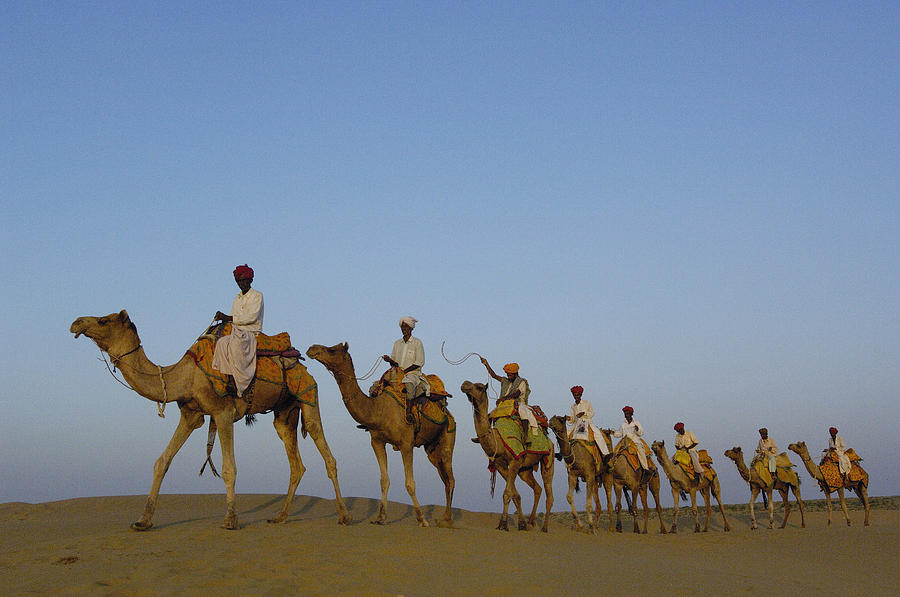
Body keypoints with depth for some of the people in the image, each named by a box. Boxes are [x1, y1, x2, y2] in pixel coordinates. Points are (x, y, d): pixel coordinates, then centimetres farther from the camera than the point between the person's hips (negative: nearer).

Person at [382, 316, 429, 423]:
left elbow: (420, 362, -5)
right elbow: (394, 361, 17)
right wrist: (389, 359, -7)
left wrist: (405, 370, -12)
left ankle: (409, 411, -42)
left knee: (409, 383, -41)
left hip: (413, 373, -6)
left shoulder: (417, 342, 1)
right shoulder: (397, 343, 17)